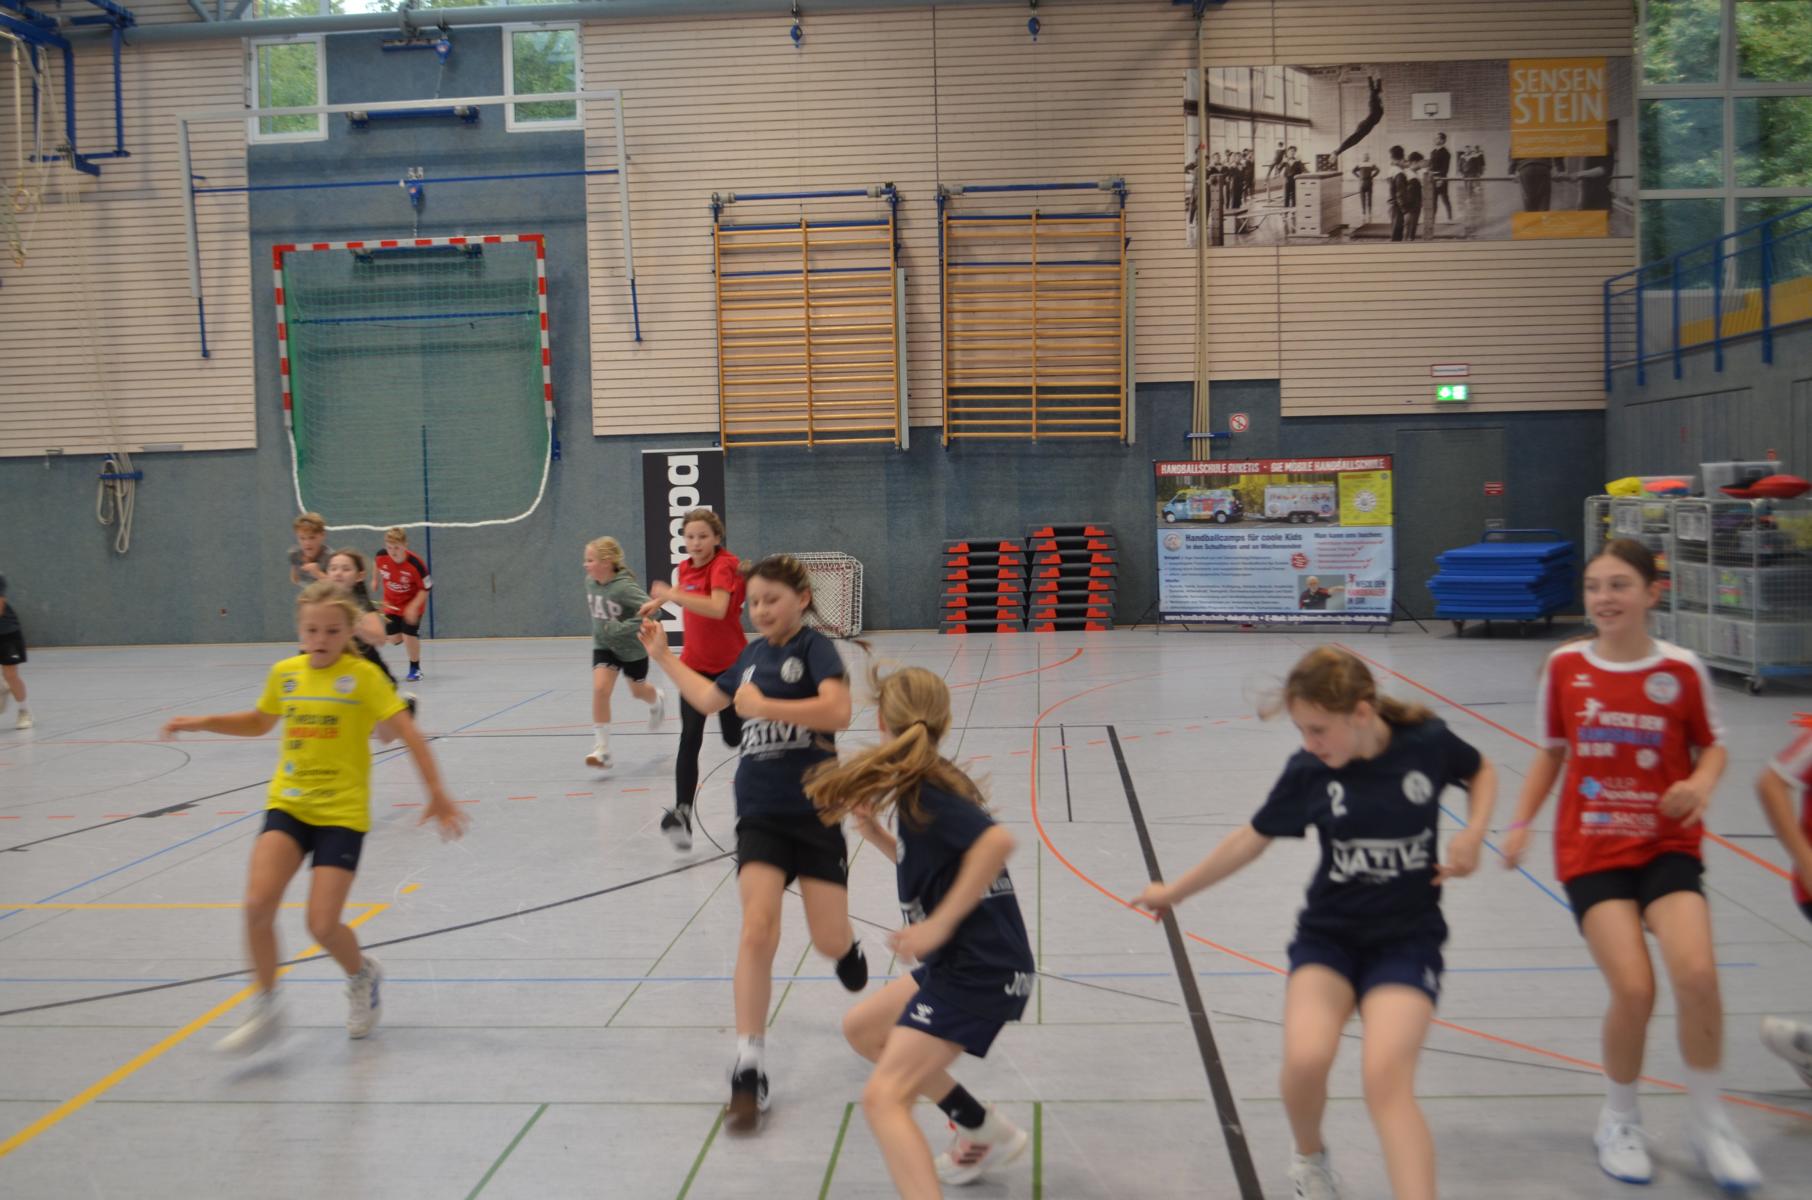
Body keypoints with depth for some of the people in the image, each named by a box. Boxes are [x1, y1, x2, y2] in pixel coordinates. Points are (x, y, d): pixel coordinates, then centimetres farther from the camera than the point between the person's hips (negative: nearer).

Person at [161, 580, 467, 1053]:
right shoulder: (284, 673, 4)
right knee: (258, 903, -17)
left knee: (322, 926, -9)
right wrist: (200, 723, 13)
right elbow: (259, 721, 24)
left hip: (342, 814, -4)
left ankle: (362, 976, 25)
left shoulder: (363, 676, -10)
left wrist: (437, 794, -18)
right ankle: (265, 1007, 3)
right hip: (287, 806, 4)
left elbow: (409, 734, -13)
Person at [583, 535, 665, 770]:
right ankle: (602, 749, -11)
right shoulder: (590, 582, -8)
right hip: (603, 646, 4)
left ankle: (657, 700, 58)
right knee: (600, 689, -16)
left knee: (638, 691, 19)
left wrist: (622, 628, -35)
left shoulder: (624, 587, -29)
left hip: (632, 648, -4)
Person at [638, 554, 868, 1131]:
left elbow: (837, 710, -24)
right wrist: (663, 656, 26)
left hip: (816, 812, -3)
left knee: (831, 943, 2)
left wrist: (764, 706, -22)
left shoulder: (815, 647, -7)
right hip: (760, 816, 4)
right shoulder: (753, 654, 11)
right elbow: (708, 700, 27)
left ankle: (851, 951, 43)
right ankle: (748, 1073, -8)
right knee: (757, 931, -14)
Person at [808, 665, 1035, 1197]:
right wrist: (876, 834, 11)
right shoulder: (934, 782, 11)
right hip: (961, 963, 10)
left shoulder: (918, 787, -16)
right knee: (862, 1029, 26)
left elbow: (997, 840, -30)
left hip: (979, 972, -10)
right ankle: (987, 1131, 32)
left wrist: (939, 925, -27)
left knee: (883, 1098, -15)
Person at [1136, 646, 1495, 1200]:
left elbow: (1482, 773, 11)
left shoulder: (1427, 742, -12)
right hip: (1328, 933, 1)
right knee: (1305, 1059, -21)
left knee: (1386, 1078, -23)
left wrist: (1473, 834, -8)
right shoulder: (1307, 770, -10)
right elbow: (1252, 838, 5)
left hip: (1407, 938, -1)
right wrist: (1176, 891, 12)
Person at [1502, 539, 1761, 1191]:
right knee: (1633, 988, -13)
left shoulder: (1682, 669, -4)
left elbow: (1713, 746, 7)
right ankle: (1619, 1120, 15)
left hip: (1668, 847, 0)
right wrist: (1521, 822, 3)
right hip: (1591, 851, 0)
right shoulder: (1564, 666, -1)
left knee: (1696, 973, -19)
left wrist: (1701, 783, -14)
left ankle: (1709, 1123, 7)